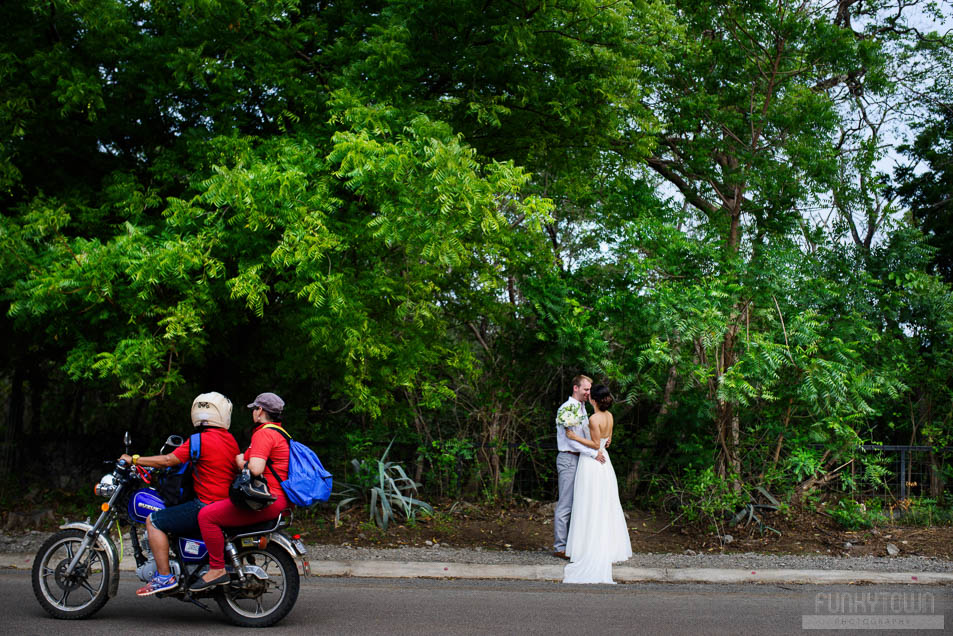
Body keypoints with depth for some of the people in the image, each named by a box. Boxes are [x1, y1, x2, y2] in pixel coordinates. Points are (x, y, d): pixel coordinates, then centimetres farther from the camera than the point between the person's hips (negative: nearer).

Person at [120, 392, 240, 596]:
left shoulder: (201, 440, -14)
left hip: (206, 506, -9)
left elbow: (168, 460, -14)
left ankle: (165, 576, -10)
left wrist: (134, 459, -3)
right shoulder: (231, 440, 11)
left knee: (154, 521, -5)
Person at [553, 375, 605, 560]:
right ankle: (559, 547, -1)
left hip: (580, 459, 9)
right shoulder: (566, 409, -14)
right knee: (565, 504, -6)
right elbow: (571, 438, -19)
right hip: (568, 459, -9)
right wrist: (593, 453, -18)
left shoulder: (582, 408, 15)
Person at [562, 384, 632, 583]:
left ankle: (591, 550, 1)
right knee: (606, 507, 13)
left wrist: (575, 437, -13)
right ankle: (610, 547, 17)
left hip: (592, 464, -8)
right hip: (604, 462, 8)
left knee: (590, 508, -2)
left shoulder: (594, 419, -19)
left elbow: (596, 444, -16)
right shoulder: (609, 416, 5)